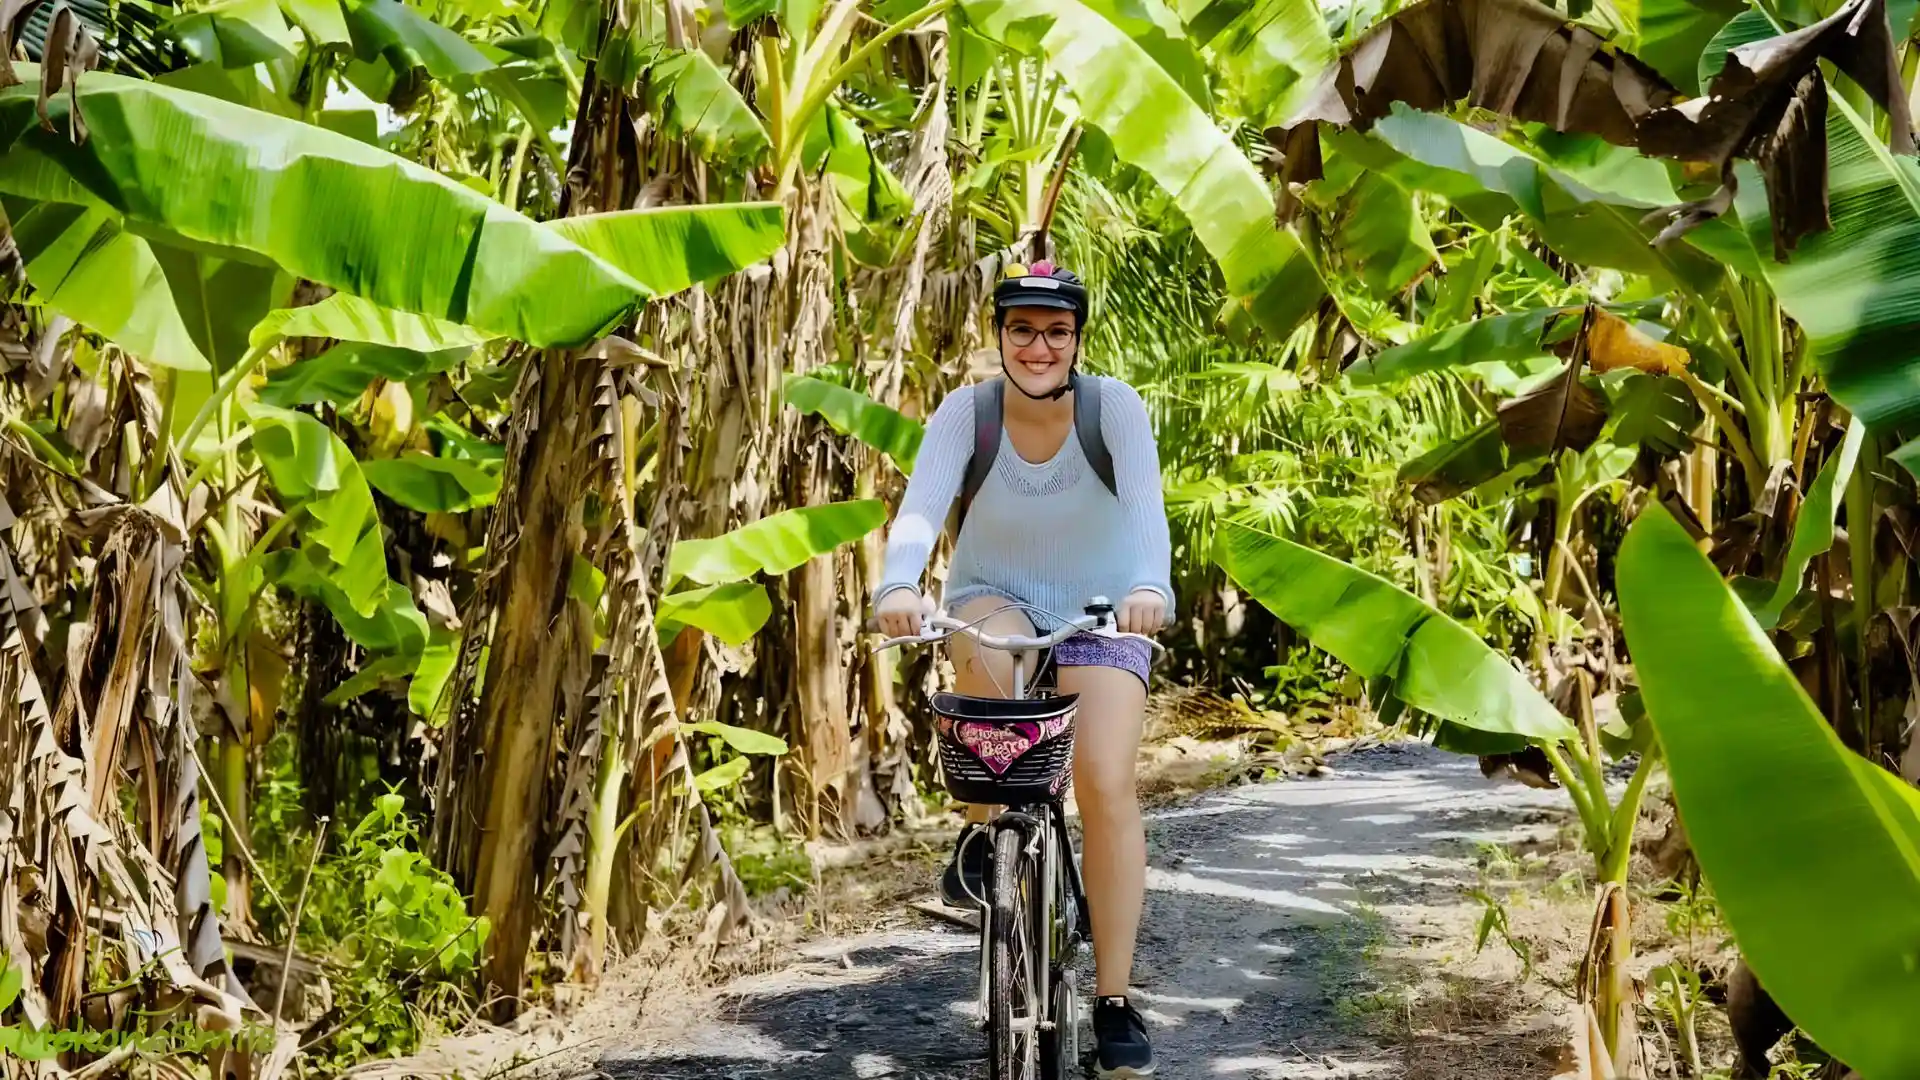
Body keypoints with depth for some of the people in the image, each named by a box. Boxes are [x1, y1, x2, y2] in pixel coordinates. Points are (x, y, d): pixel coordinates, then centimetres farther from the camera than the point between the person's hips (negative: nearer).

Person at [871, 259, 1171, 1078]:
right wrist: (898, 586, -49)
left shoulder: (1115, 407, -17)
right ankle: (981, 834, -10)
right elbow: (921, 507, -29)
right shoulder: (965, 411, -15)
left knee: (1107, 786, -18)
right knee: (989, 662, -37)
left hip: (1100, 612, 0)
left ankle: (1114, 1003, -8)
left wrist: (1150, 586, -51)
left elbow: (1147, 507, -31)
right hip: (994, 601, 1)